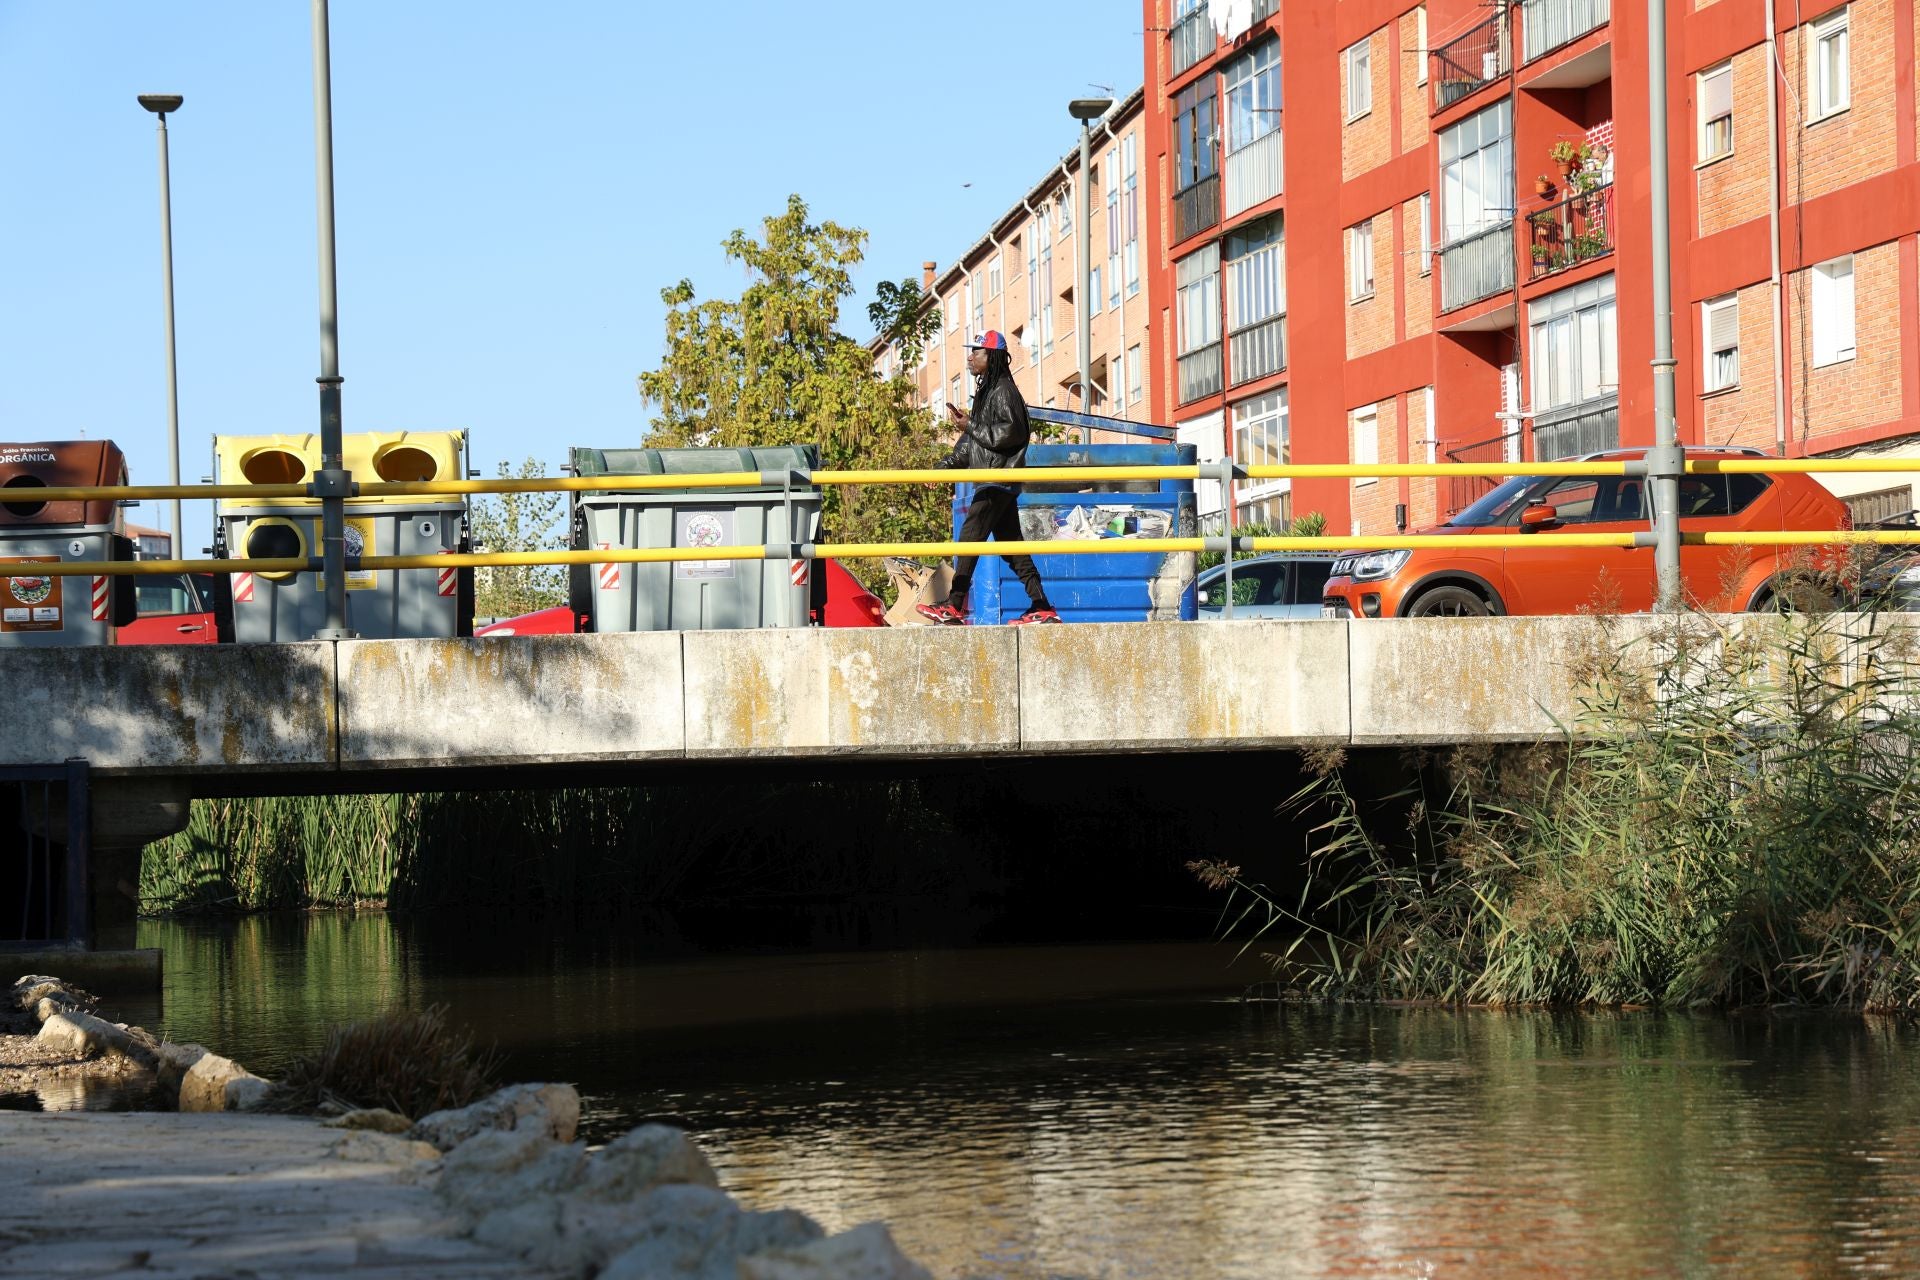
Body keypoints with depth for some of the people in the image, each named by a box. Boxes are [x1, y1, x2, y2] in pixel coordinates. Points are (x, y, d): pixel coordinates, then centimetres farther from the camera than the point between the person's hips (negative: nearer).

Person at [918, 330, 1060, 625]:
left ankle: (954, 608, -14)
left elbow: (1008, 434, -20)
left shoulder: (1003, 391, -9)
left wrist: (970, 426, -15)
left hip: (998, 480, -10)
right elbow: (969, 445, 24)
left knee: (969, 538, -12)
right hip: (996, 482, 10)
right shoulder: (986, 391, 21)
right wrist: (943, 466, 19)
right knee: (1010, 544, 8)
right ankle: (1042, 609, 7)